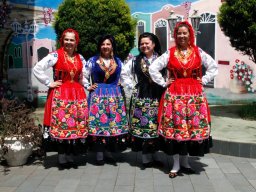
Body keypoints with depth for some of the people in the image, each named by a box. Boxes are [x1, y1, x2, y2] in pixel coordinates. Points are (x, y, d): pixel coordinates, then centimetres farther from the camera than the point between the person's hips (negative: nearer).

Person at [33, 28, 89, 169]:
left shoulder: (80, 58, 11)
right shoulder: (55, 56, -5)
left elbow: (84, 74, 27)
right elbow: (37, 69, -10)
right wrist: (49, 83, -9)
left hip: (77, 95, 5)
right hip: (60, 95, -5)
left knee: (76, 125, 5)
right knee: (61, 125, -2)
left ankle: (71, 157, 17)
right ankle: (63, 159, 9)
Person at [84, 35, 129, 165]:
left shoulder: (118, 62, 12)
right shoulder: (93, 60, 4)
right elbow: (84, 76, 8)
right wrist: (88, 87, -1)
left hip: (115, 95, 3)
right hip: (97, 95, -2)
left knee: (114, 122, 2)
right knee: (98, 122, -4)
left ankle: (109, 152, 12)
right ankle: (99, 154, 3)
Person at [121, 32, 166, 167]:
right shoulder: (135, 60, 7)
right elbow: (124, 74, 11)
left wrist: (165, 85, -4)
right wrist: (132, 86, 4)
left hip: (157, 97, 1)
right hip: (141, 98, 0)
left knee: (156, 125, 5)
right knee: (142, 125, -3)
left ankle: (154, 155, 17)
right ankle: (146, 157, 6)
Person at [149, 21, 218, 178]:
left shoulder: (198, 52, 5)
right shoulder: (170, 53, 1)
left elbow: (214, 67, 13)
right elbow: (153, 68, 2)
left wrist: (203, 81, 4)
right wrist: (164, 83, 0)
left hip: (194, 94, 2)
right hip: (175, 94, -1)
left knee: (194, 126, 3)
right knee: (175, 127, -1)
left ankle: (185, 162, 19)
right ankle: (176, 164, 10)